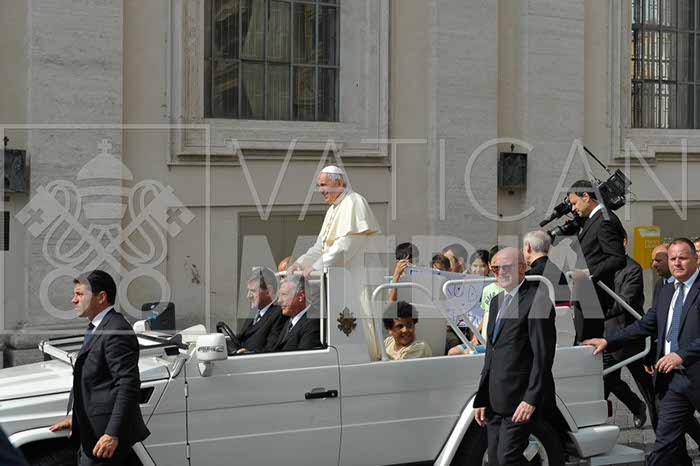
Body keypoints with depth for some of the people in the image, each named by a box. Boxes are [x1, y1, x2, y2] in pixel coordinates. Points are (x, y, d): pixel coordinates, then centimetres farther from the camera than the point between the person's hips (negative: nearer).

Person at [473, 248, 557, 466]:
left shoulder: (537, 301, -10)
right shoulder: (496, 301, 18)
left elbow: (543, 356, -15)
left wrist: (531, 399, -19)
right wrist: (481, 398, 17)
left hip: (520, 400, -8)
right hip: (495, 402, 8)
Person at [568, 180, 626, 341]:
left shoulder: (605, 221, -13)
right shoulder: (594, 219, 18)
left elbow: (619, 259, -19)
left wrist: (589, 273, -20)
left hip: (593, 299, -10)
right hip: (584, 298, 10)